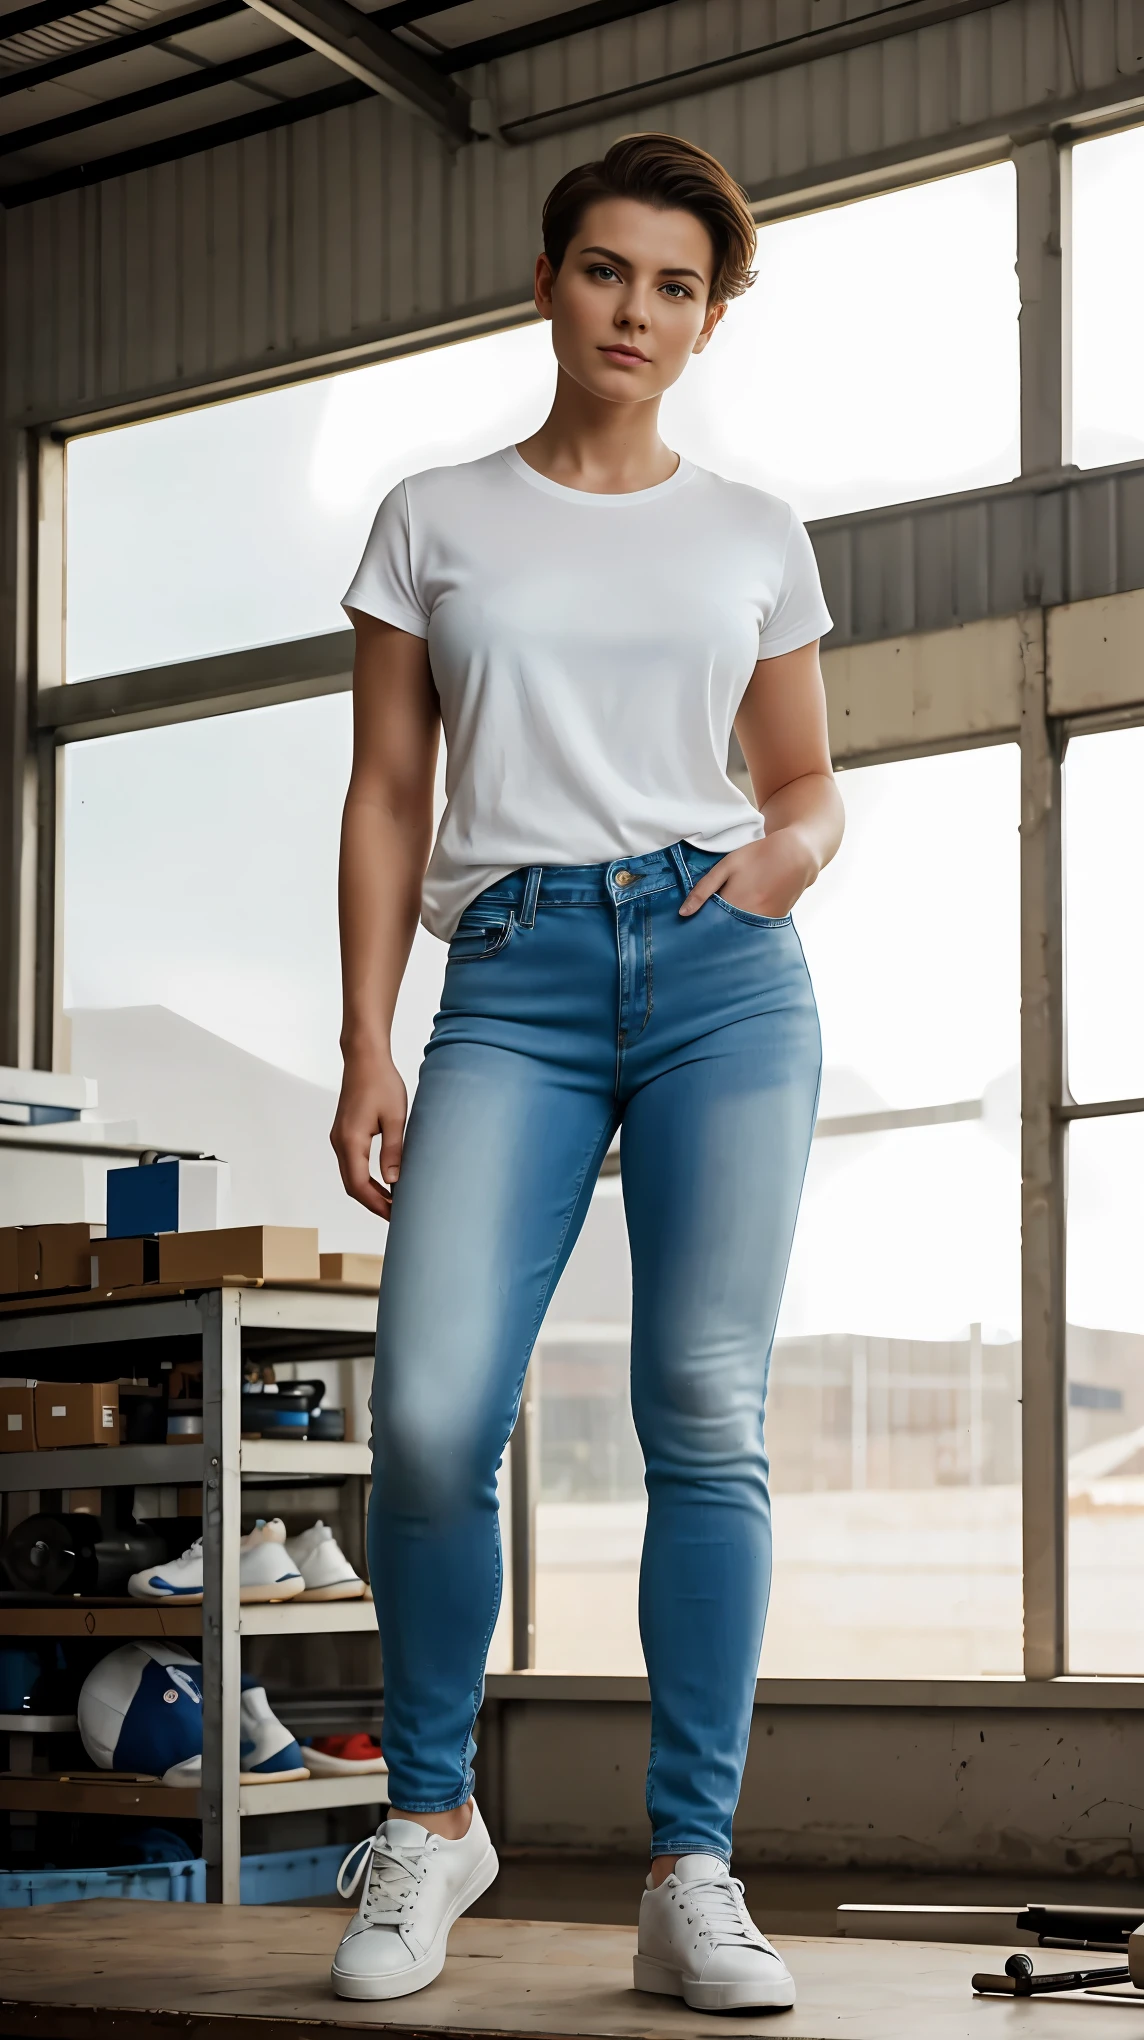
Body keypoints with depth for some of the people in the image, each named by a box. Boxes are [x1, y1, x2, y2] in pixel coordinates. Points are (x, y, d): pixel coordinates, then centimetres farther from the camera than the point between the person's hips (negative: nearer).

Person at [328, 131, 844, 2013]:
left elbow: (810, 779, 20)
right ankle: (429, 1818, 7)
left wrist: (793, 849, -5)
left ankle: (694, 1872, 0)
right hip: (513, 977, -1)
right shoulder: (436, 522, 12)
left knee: (707, 1418, -7)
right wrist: (367, 1046, 1)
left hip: (721, 962, 1)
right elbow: (386, 799, 10)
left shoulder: (754, 537, 14)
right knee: (432, 1413, -15)